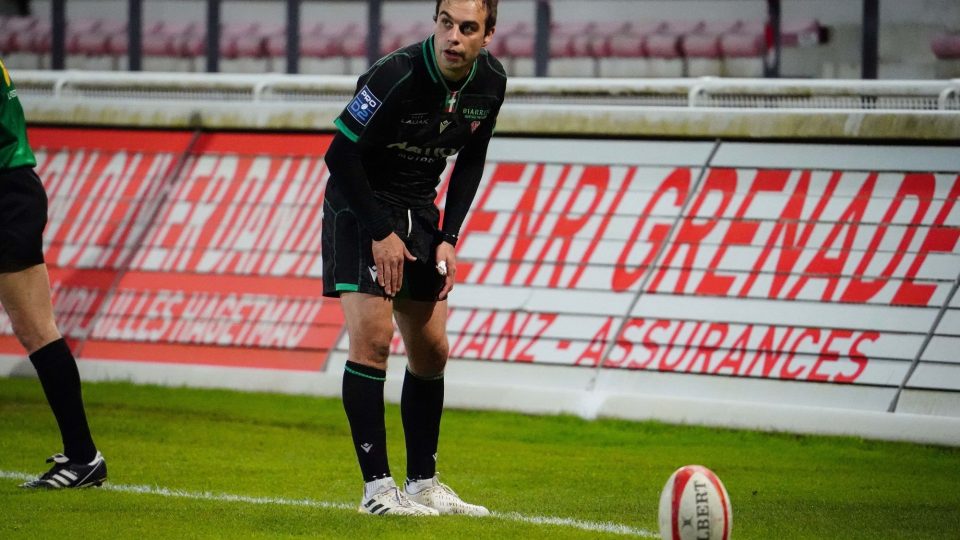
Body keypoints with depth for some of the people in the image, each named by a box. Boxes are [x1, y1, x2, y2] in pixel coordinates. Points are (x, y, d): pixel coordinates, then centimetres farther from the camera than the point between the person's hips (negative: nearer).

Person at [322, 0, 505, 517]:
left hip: (419, 211, 6)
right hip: (359, 206, -6)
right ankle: (377, 487, -14)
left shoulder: (490, 82, -7)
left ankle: (423, 482, 18)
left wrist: (449, 238, 0)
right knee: (372, 334, -18)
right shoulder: (396, 76, -27)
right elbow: (340, 154, -21)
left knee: (431, 351, 7)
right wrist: (380, 233, -18)